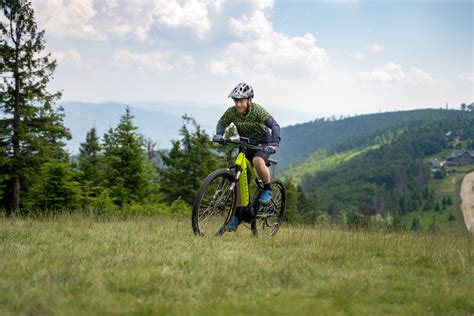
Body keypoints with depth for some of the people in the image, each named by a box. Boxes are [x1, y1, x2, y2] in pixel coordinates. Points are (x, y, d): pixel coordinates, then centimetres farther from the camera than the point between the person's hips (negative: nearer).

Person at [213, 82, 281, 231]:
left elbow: (274, 125, -34)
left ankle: (267, 190, -12)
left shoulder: (258, 111, -26)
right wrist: (218, 134, -22)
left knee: (258, 161, -37)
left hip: (263, 143, -4)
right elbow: (222, 123, 0)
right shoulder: (232, 112, -15)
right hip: (245, 145, 4)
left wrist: (274, 143, -51)